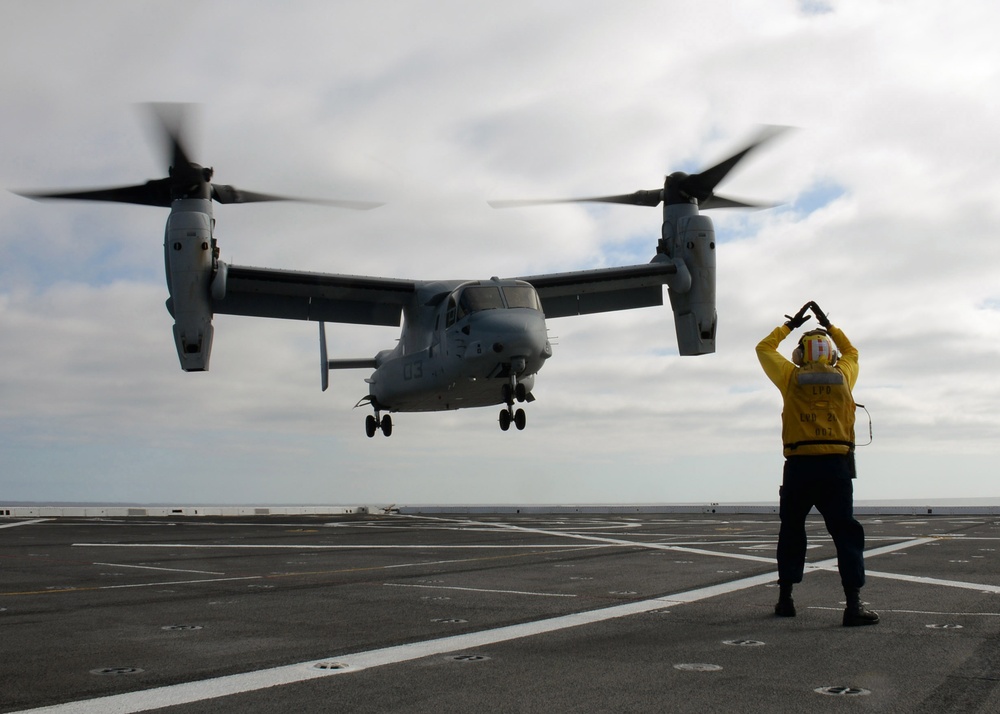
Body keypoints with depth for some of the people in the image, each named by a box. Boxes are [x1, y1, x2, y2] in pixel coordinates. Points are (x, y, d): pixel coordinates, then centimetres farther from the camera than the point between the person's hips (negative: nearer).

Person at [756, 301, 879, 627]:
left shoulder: (792, 379, 4)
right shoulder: (843, 377, 8)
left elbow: (764, 348, 20)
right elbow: (851, 352, 32)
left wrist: (790, 325, 28)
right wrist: (828, 324, 36)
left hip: (799, 466, 0)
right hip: (836, 466, 0)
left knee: (791, 532, 14)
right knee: (846, 533, -1)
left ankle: (785, 598, 17)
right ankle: (854, 603, -12)